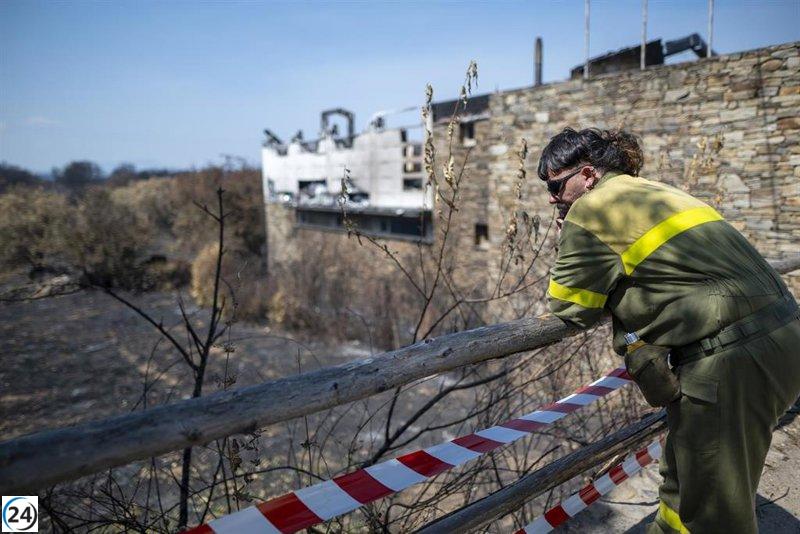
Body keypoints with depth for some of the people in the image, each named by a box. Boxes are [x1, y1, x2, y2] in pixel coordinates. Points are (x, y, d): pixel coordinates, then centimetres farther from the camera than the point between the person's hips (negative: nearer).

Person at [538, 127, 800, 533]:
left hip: (734, 358, -10)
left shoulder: (590, 211, -11)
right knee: (682, 481, 23)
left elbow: (568, 311, -6)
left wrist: (569, 246, 6)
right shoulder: (653, 193, 17)